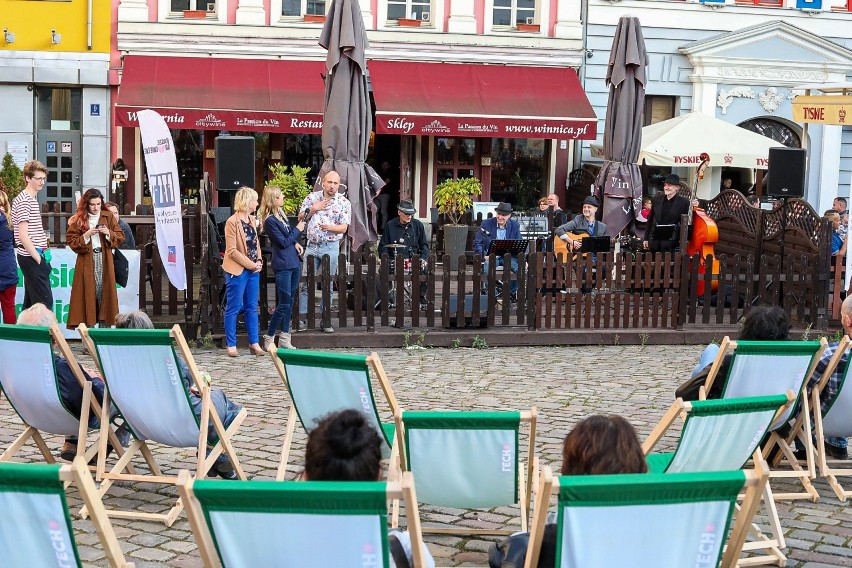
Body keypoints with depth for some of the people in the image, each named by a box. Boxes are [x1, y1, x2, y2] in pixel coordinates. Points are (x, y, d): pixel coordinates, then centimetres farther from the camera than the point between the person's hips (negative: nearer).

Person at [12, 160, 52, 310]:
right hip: (32, 258, -10)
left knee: (31, 301, 12)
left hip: (33, 257, 10)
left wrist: (42, 255, 12)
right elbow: (23, 235, -19)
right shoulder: (24, 200, -13)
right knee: (44, 301, -12)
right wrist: (38, 258, -17)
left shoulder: (32, 199, 17)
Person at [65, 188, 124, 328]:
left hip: (105, 260, 2)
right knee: (88, 290, -3)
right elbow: (71, 241, -1)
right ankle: (86, 322, -1)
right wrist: (86, 235, -14)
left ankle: (105, 321, 5)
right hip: (86, 261, -2)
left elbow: (120, 237, 8)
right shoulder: (78, 219, 1)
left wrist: (109, 233, -10)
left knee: (104, 289, 0)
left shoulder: (108, 217, 8)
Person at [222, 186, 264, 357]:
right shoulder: (232, 222, -13)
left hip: (253, 270, 7)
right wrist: (251, 265, -16)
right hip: (237, 271, -7)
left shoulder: (252, 220, 10)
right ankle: (231, 345, 8)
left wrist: (259, 261, 0)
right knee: (233, 308, 1)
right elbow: (232, 251, -16)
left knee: (252, 308, 12)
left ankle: (254, 343, 18)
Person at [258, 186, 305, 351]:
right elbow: (283, 242, -15)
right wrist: (297, 230, -5)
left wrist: (295, 243, 3)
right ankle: (269, 339, 5)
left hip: (294, 262, 9)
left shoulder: (281, 214, 11)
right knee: (284, 304, -6)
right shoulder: (270, 221, -15)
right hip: (283, 265, -9)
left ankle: (284, 339, 18)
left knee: (289, 302, 11)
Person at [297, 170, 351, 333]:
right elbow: (300, 218, 9)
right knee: (305, 283, 1)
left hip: (331, 247, -2)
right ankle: (302, 318, 6)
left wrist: (330, 227, -25)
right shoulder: (312, 197, 7)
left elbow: (344, 228, -5)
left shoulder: (344, 202, 1)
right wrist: (312, 209, -8)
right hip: (312, 246, 2)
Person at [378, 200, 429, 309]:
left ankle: (421, 299, -14)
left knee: (424, 269, -29)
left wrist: (423, 258, -6)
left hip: (413, 259, 1)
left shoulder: (418, 225, 9)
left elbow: (424, 244, 13)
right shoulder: (390, 226, 5)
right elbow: (383, 246, 8)